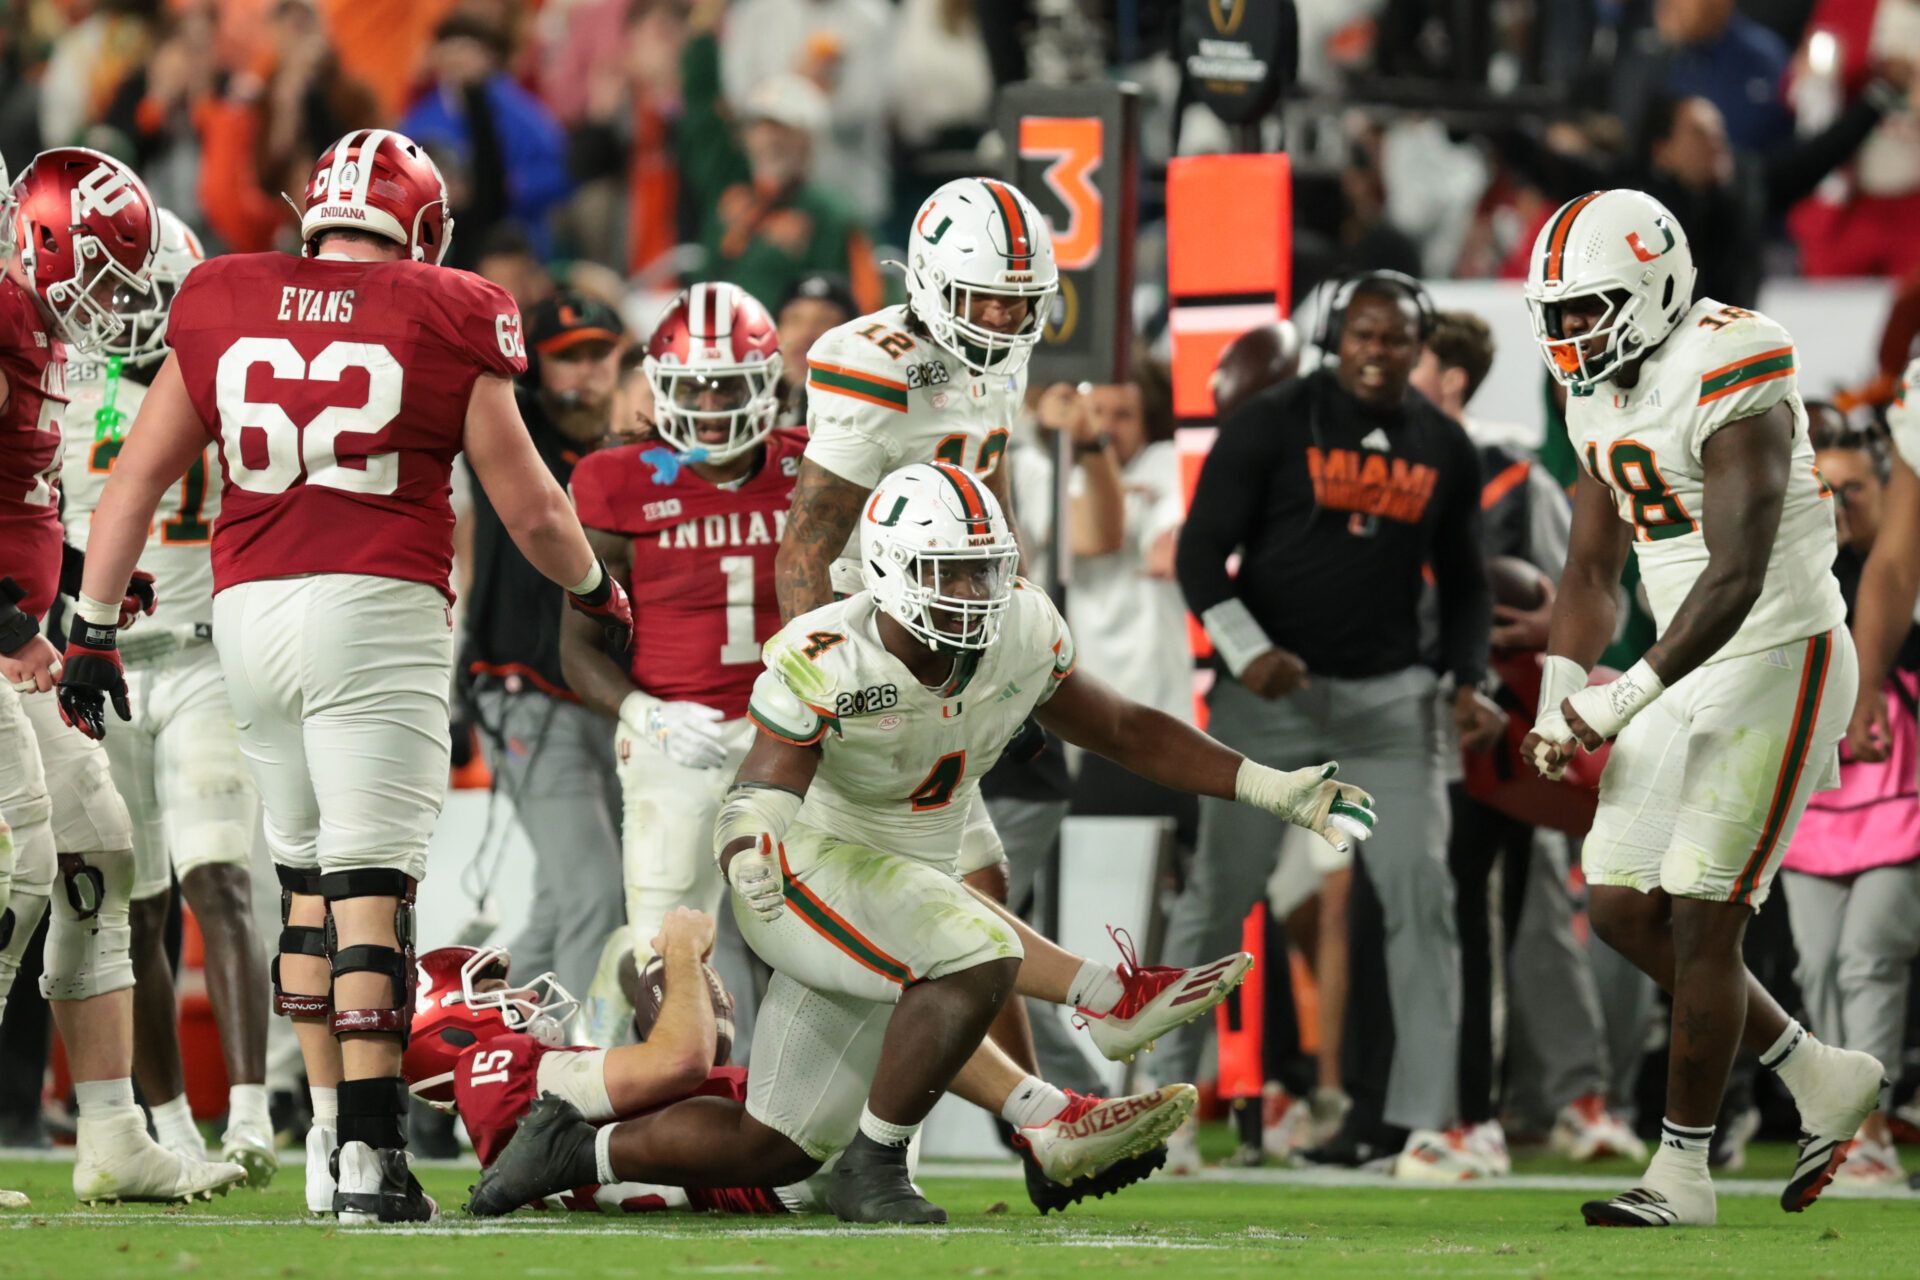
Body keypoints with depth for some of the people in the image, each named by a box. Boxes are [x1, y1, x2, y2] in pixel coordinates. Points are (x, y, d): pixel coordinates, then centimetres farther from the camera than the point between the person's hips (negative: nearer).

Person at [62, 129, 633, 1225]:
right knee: (372, 884, -6)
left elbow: (138, 478, 10)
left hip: (249, 609, 4)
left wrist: (95, 627, 15)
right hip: (378, 606, -4)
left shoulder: (222, 311, 10)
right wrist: (598, 591, 24)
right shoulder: (446, 323, 1)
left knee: (307, 870, 18)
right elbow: (529, 506, 5)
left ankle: (329, 1131, 20)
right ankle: (370, 1159, -12)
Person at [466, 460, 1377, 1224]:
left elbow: (1124, 731, 6)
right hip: (809, 874, -7)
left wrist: (1272, 789, 1)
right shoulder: (824, 663, -24)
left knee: (776, 1150, 8)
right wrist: (750, 844, -57)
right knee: (982, 955, -32)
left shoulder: (1022, 635, -7)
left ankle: (580, 1147, 28)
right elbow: (761, 792, -32)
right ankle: (873, 1171, -17)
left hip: (907, 896, 7)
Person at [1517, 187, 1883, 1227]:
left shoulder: (1731, 389, -21)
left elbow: (1737, 576, -27)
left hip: (1778, 664, -9)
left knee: (1701, 919, -9)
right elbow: (1591, 568, 14)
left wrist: (1628, 697, -27)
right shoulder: (1602, 401, 8)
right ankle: (1819, 1079, 20)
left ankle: (1682, 1172, 1)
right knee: (1621, 907, 7)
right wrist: (1559, 702, 1)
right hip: (1689, 673, 9)